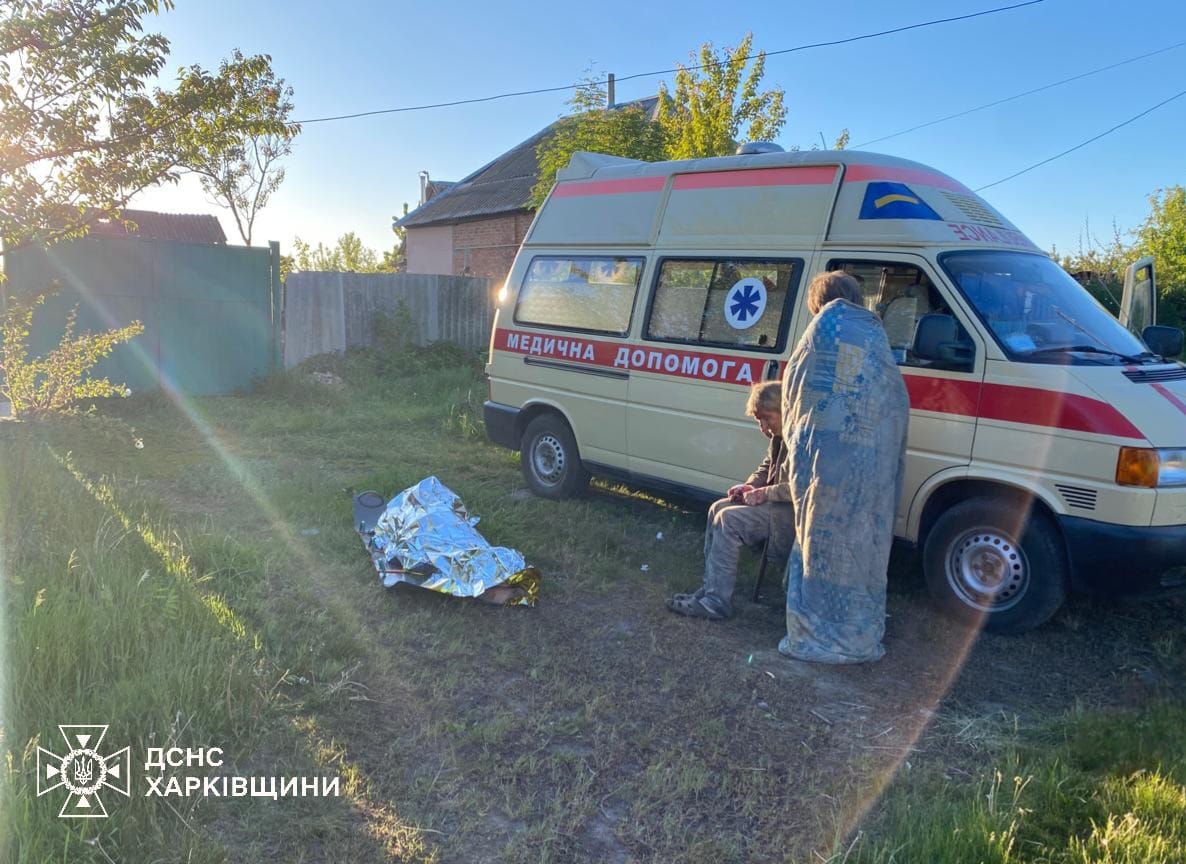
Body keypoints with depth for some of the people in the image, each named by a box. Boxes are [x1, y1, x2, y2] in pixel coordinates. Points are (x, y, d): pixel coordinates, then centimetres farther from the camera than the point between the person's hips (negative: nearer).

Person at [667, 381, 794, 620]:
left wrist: (764, 494, -23)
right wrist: (750, 485, 3)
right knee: (719, 509, 3)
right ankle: (711, 588, 2)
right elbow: (767, 466, 22)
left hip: (794, 511, -11)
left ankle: (716, 603, -13)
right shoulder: (779, 436, 9)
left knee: (729, 520, -20)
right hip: (779, 501, 11)